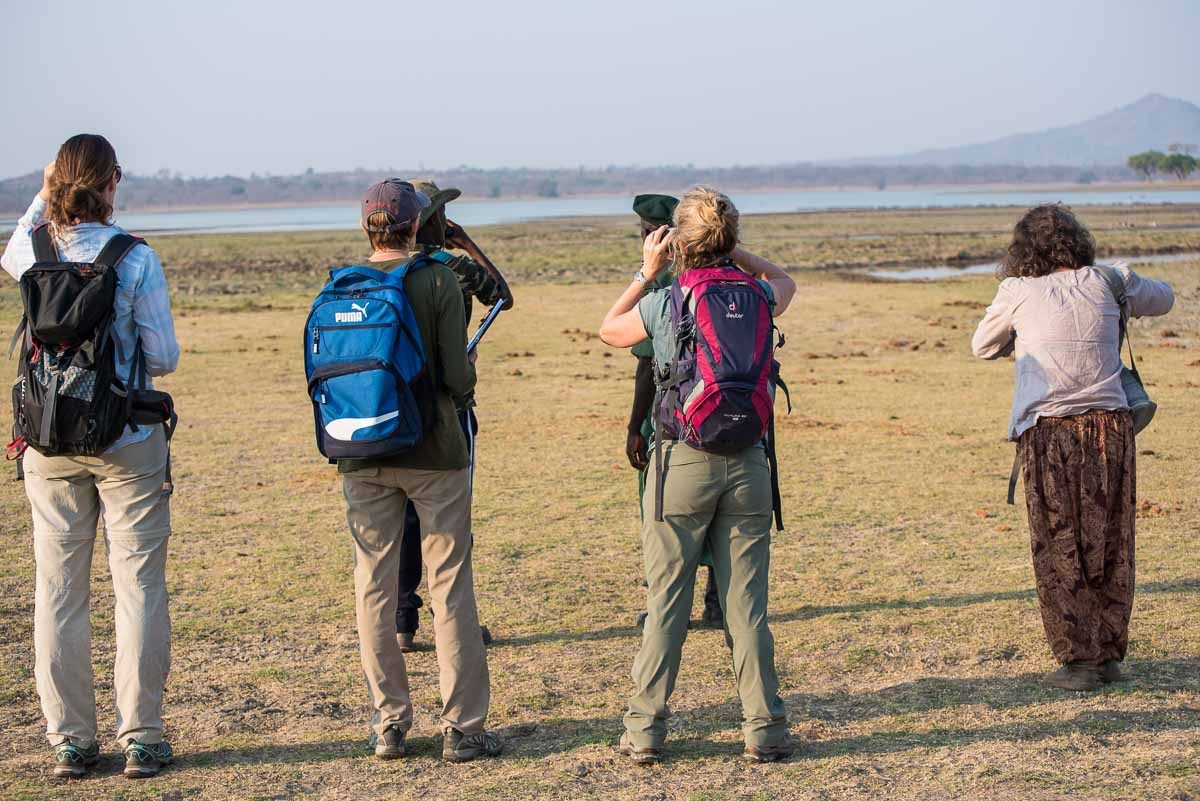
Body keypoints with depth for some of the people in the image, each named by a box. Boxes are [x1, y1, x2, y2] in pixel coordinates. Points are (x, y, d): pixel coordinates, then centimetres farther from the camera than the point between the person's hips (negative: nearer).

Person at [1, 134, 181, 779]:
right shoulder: (136, 259, -12)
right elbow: (165, 358, -9)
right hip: (128, 442, -3)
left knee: (58, 590, 9)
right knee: (138, 585, 4)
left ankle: (69, 741, 13)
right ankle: (140, 738, 5)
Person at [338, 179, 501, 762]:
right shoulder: (438, 280, -10)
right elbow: (458, 373, -13)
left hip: (362, 456, 3)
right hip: (433, 451, -3)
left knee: (373, 586, 10)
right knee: (450, 584, 5)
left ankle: (389, 724, 15)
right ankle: (462, 727, 7)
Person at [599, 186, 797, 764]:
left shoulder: (664, 303, -7)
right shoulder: (757, 299, 2)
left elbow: (609, 330, 15)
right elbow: (783, 281, 28)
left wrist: (647, 273, 17)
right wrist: (728, 249, 22)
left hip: (683, 461, -2)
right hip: (747, 461, 2)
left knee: (666, 602, 4)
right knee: (746, 602, 6)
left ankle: (645, 730, 6)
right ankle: (765, 729, 8)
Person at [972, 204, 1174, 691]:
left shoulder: (1018, 292, 2)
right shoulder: (1108, 283, 7)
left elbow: (983, 347, 19)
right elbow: (1162, 299, 28)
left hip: (1047, 432, -2)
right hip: (1109, 425, 2)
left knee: (1059, 551, 5)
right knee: (1109, 547, 11)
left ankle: (1079, 660, 3)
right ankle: (1110, 655, 17)